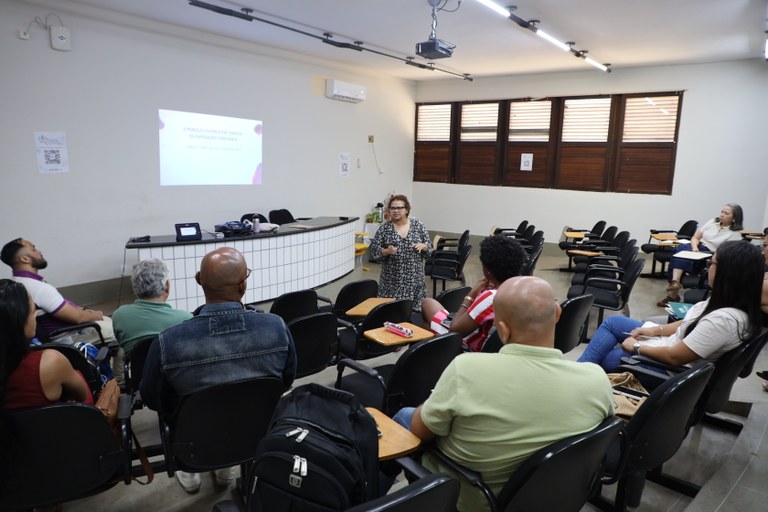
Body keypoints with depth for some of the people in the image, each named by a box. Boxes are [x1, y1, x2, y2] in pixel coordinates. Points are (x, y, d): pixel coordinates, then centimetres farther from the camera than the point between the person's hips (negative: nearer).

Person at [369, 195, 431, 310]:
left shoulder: (418, 225, 3)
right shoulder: (384, 228, -1)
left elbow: (429, 246, 8)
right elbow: (374, 250, 0)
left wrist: (422, 246, -13)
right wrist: (386, 251, -18)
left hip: (414, 277, 1)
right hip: (392, 279, -1)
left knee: (414, 307, 2)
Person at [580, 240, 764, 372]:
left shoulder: (725, 320, -33)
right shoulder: (727, 300, -5)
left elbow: (675, 357, -28)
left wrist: (636, 346, -14)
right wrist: (657, 330, 1)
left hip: (672, 369, -9)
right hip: (673, 345, 9)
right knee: (612, 322, 11)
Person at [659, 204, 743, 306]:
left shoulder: (735, 234, -2)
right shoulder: (712, 222, 13)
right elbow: (695, 237, 10)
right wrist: (695, 248, -10)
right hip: (696, 249, 5)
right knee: (680, 249, -30)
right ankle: (675, 282, -40)